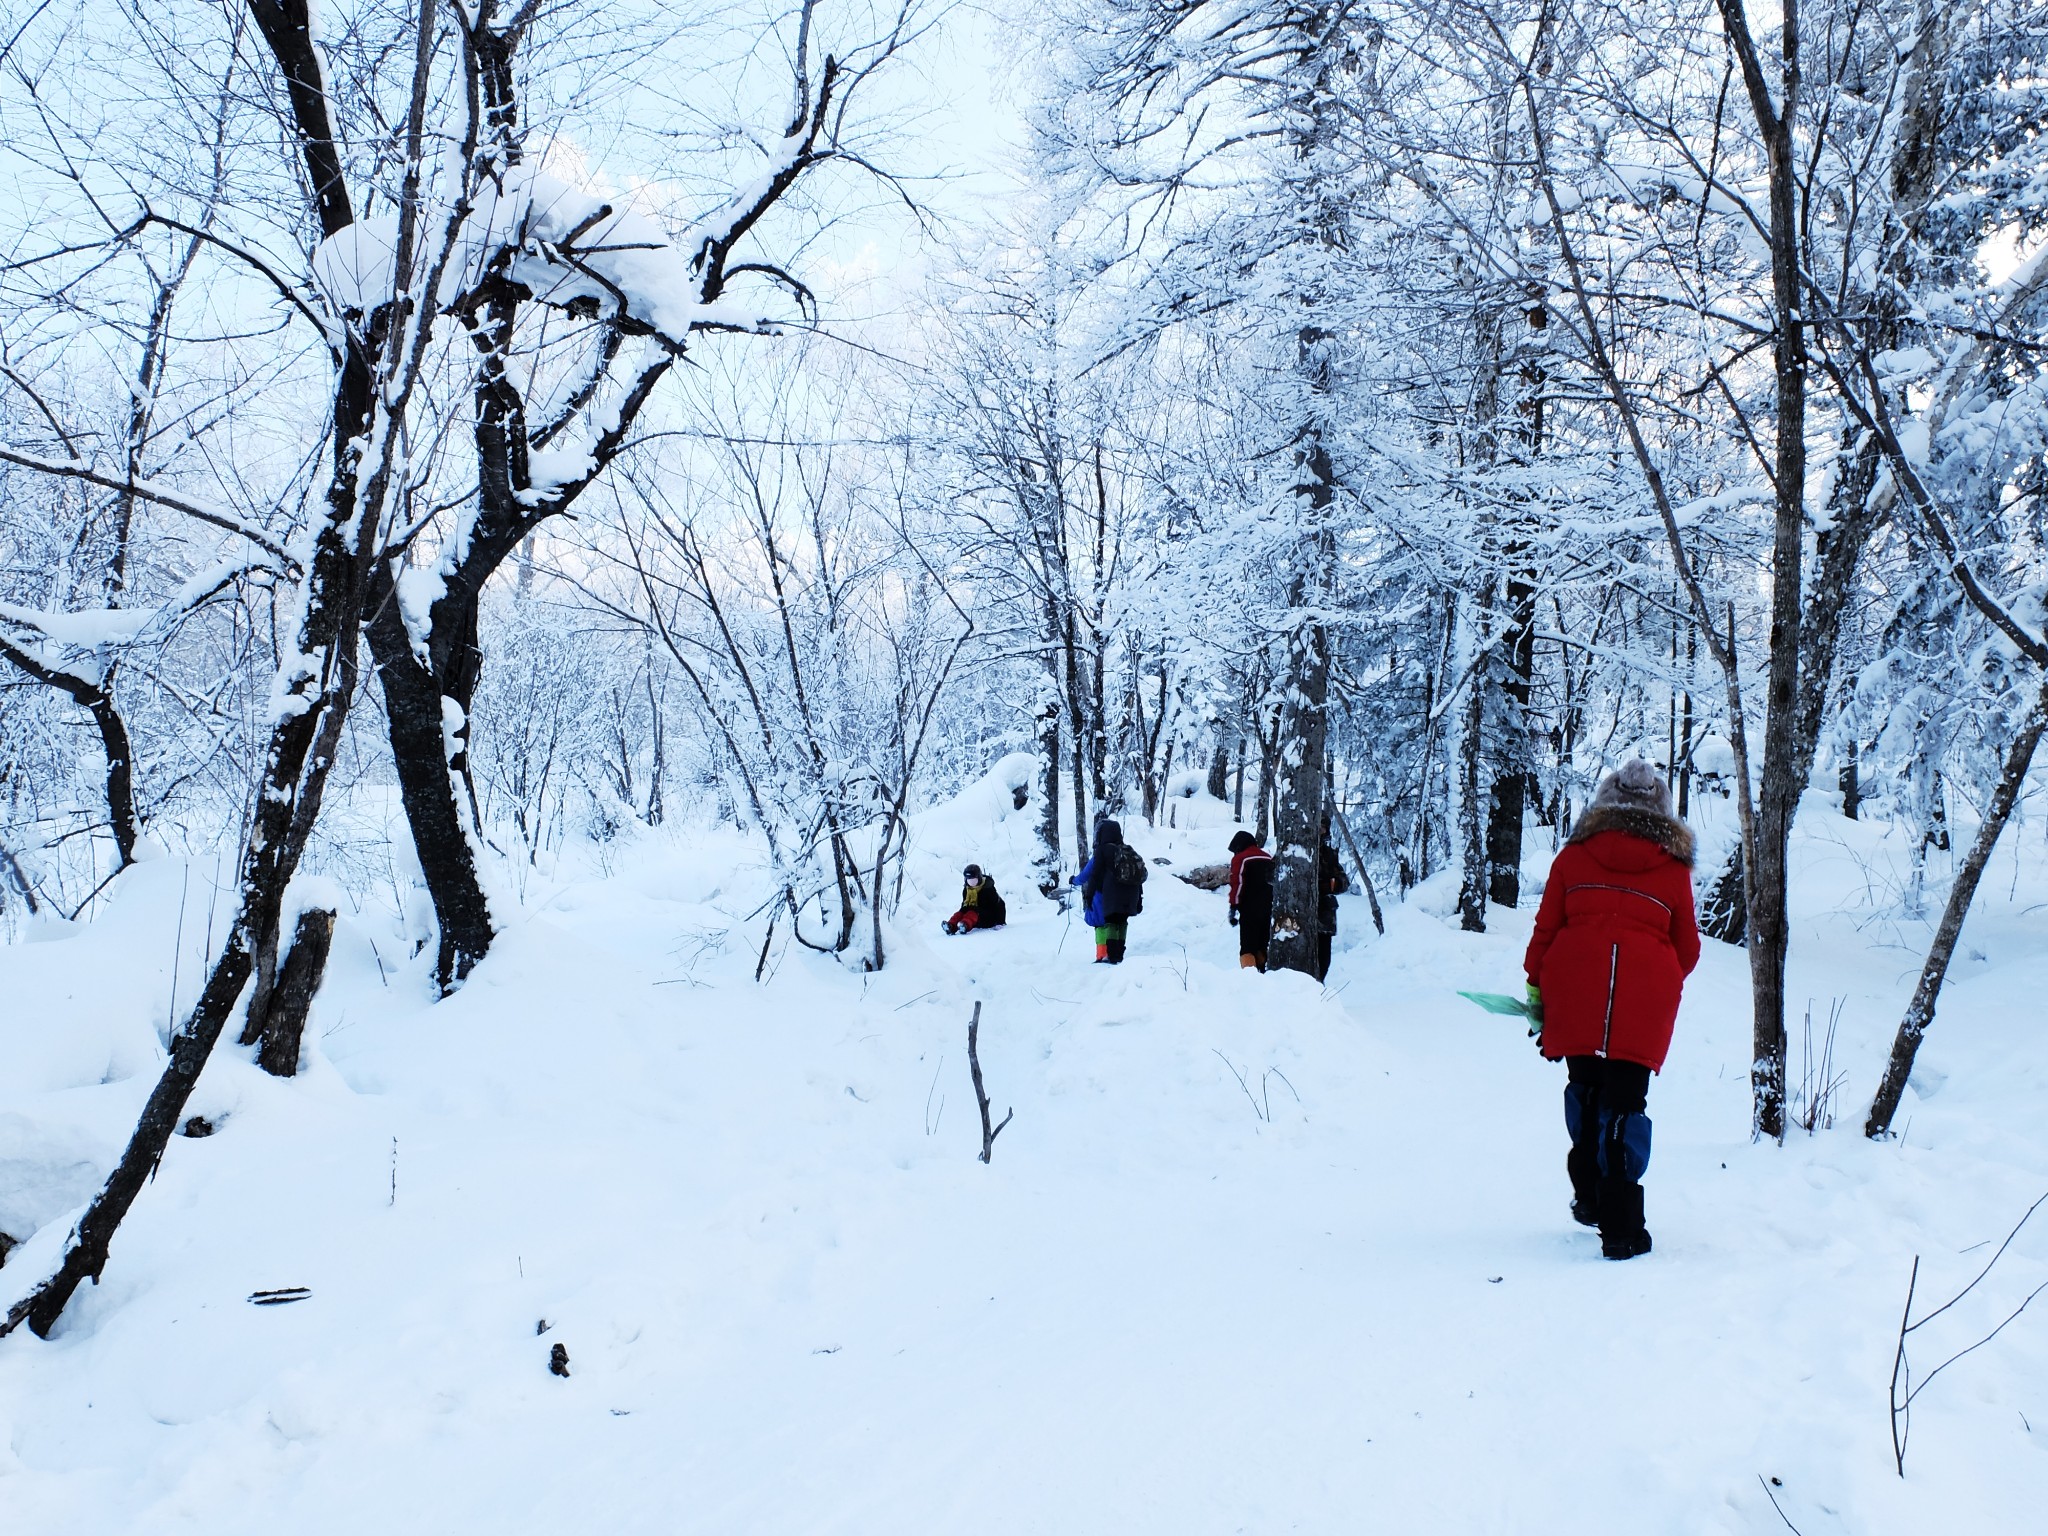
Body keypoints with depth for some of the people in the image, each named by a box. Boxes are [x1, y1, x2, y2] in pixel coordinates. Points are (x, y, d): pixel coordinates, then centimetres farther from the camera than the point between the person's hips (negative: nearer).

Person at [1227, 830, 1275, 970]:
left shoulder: (1240, 858, -3)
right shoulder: (1269, 858, 16)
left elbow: (1237, 884, -13)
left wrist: (1233, 907, -12)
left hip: (1250, 910, -6)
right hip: (1269, 910, 6)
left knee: (1247, 947, -7)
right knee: (1262, 946, 15)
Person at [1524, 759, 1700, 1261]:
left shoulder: (1573, 855, 9)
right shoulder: (1674, 867, 9)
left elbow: (1546, 929, 7)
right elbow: (1687, 949, 14)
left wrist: (1536, 985, 16)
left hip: (1574, 991, 1)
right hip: (1644, 1000, -1)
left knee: (1584, 1089, 20)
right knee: (1625, 1106, 0)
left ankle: (1589, 1196, 27)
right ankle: (1620, 1229, -2)